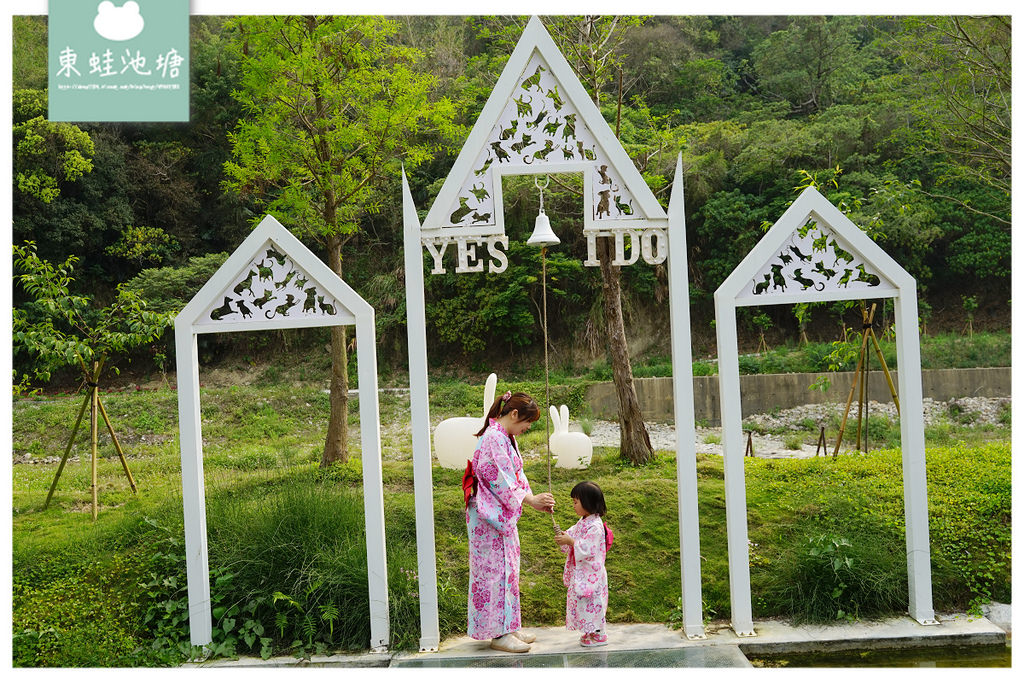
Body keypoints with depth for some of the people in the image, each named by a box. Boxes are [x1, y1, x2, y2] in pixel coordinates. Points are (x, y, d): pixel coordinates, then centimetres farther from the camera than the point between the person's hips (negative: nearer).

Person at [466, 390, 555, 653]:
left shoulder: (507, 437, 12)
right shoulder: (493, 438, -20)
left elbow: (516, 475, 14)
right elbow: (502, 482, -21)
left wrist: (536, 500, 4)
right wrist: (531, 500, -14)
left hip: (504, 514, 10)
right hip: (489, 515, -10)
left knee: (508, 569, 15)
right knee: (497, 570, -3)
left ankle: (508, 627, 25)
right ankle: (498, 634, 7)